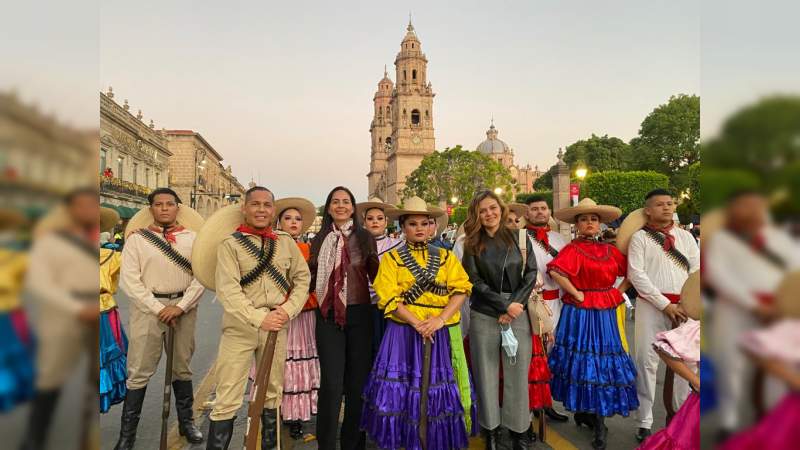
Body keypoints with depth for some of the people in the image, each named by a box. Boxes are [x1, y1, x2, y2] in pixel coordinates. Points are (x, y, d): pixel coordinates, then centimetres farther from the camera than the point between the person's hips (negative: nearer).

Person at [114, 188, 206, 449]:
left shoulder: (192, 237, 5)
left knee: (182, 367, 14)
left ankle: (186, 421, 29)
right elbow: (129, 280, -6)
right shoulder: (137, 238, 1)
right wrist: (159, 309, -12)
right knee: (139, 372, 0)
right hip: (148, 307, -2)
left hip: (184, 307, 2)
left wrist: (180, 306, -11)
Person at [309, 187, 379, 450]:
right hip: (329, 315, 0)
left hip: (360, 313, 0)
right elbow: (311, 278, 11)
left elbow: (375, 275, 7)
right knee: (332, 382, -3)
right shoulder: (320, 240, 7)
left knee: (358, 380, 9)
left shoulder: (365, 238, 4)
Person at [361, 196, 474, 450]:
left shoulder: (446, 256, 9)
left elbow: (460, 289, -2)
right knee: (403, 389, 0)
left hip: (442, 334, 2)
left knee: (441, 389, 5)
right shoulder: (392, 258, 3)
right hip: (405, 332, -1)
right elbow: (389, 298, -7)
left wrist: (440, 319, -16)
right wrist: (417, 324, -16)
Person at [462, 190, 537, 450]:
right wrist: (504, 306, -10)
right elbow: (475, 281, -3)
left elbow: (531, 274, 2)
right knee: (486, 375, 5)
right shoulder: (472, 244, 4)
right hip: (484, 316, 0)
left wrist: (514, 305, -9)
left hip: (517, 313, 1)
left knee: (518, 375, 3)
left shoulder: (519, 238, 7)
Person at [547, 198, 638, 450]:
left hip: (606, 314, 6)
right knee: (587, 363, 2)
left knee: (603, 362, 10)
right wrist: (576, 294, -19)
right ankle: (598, 426, 15)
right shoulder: (573, 249, -9)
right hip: (581, 314, -6)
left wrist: (620, 291, 5)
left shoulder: (609, 250, 9)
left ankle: (589, 415, 26)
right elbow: (555, 271, -26)